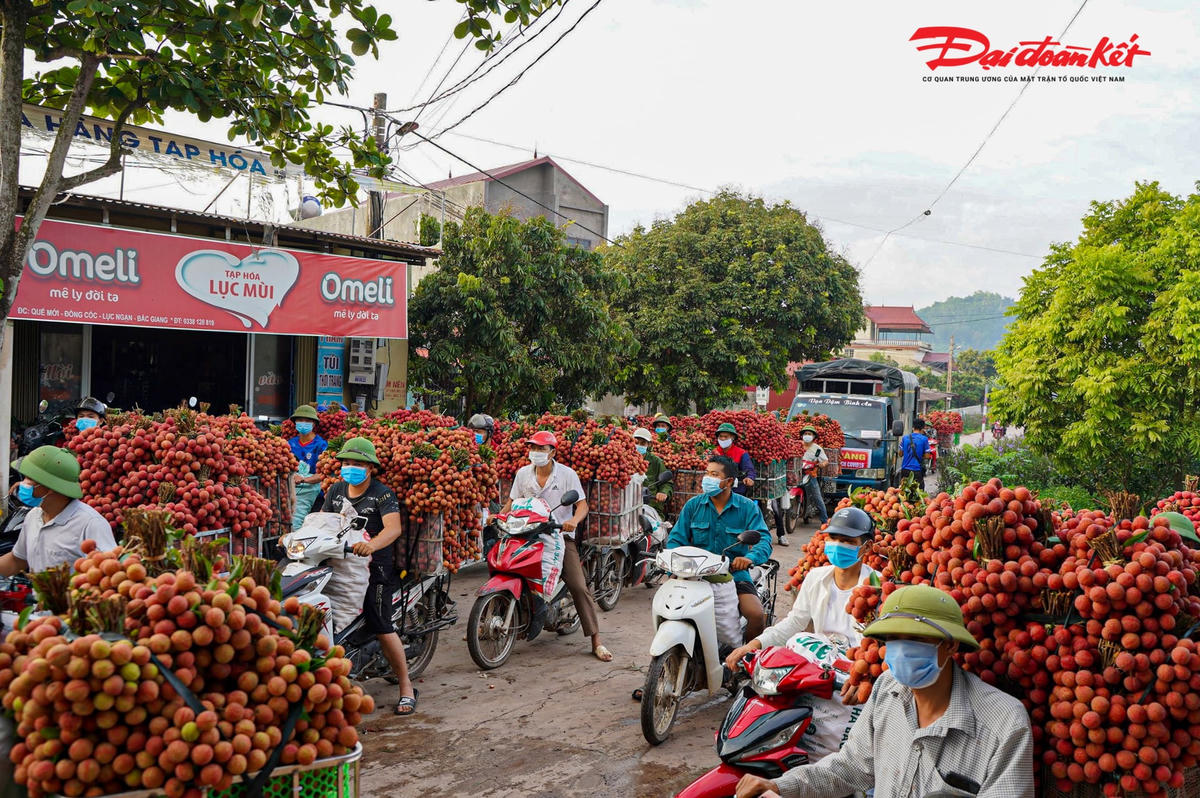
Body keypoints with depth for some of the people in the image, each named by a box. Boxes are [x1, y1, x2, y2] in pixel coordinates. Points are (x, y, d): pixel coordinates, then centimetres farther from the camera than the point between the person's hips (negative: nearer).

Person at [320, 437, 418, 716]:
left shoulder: (382, 494, -7)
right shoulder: (336, 490, 14)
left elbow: (394, 528, -22)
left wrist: (371, 545, -41)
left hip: (376, 567, -6)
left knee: (380, 627, -12)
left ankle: (406, 688, -1)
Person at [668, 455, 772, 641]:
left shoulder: (748, 507, 0)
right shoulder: (693, 505, 6)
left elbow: (763, 539, -11)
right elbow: (677, 538, 2)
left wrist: (750, 557, -34)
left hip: (735, 573, -1)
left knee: (757, 614, -23)